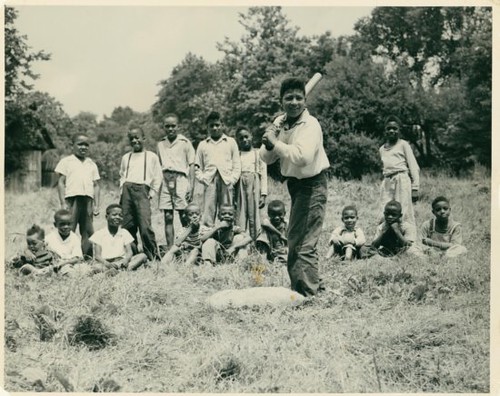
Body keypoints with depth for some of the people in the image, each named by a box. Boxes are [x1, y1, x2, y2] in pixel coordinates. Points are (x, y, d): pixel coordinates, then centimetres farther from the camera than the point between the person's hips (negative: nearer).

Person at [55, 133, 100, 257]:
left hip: (88, 199, 4)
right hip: (72, 198, -4)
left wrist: (96, 205, 7)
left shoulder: (92, 164, 19)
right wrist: (63, 203, -6)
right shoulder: (66, 161, 8)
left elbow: (96, 185, 17)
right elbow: (61, 182, 3)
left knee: (88, 232, 2)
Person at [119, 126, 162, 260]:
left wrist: (152, 193, 0)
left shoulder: (152, 156, 9)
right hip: (127, 190, 4)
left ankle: (154, 257, -9)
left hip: (142, 189, -4)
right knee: (127, 226, 0)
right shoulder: (126, 157, 21)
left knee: (145, 226, -15)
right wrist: (122, 193, 13)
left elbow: (157, 177, 7)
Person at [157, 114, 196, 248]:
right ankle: (169, 248, 5)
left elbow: (191, 165, 1)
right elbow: (159, 166, 17)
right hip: (165, 180, 4)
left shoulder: (185, 142, 3)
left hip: (180, 178, -4)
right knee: (168, 217, 2)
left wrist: (191, 186, -6)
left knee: (184, 216, -6)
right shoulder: (160, 144, 15)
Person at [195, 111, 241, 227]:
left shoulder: (231, 142, 17)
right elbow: (197, 167, 16)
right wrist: (202, 178, -2)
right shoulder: (203, 144, 19)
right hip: (209, 181, 0)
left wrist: (233, 179, -3)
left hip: (226, 180, 0)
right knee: (208, 214, -9)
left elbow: (237, 165, 11)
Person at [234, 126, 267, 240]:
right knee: (240, 218, -3)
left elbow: (264, 174, 7)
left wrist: (263, 194, -2)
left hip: (254, 187, -1)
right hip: (240, 187, 1)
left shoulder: (259, 154, 10)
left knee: (254, 216, -4)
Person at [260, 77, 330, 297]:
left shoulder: (311, 125, -20)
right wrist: (268, 144, -17)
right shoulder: (280, 122, 1)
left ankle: (307, 293, -3)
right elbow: (266, 159, 3)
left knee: (302, 244, -11)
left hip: (312, 185, -9)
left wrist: (276, 143, -30)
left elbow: (303, 157, -36)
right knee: (294, 239, 20)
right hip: (294, 183, 9)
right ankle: (313, 285, 37)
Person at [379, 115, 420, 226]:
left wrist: (415, 188, -6)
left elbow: (413, 167, 2)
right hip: (386, 182, 5)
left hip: (402, 180, -5)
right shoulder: (382, 149, 20)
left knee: (404, 214, -11)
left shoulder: (403, 144, 6)